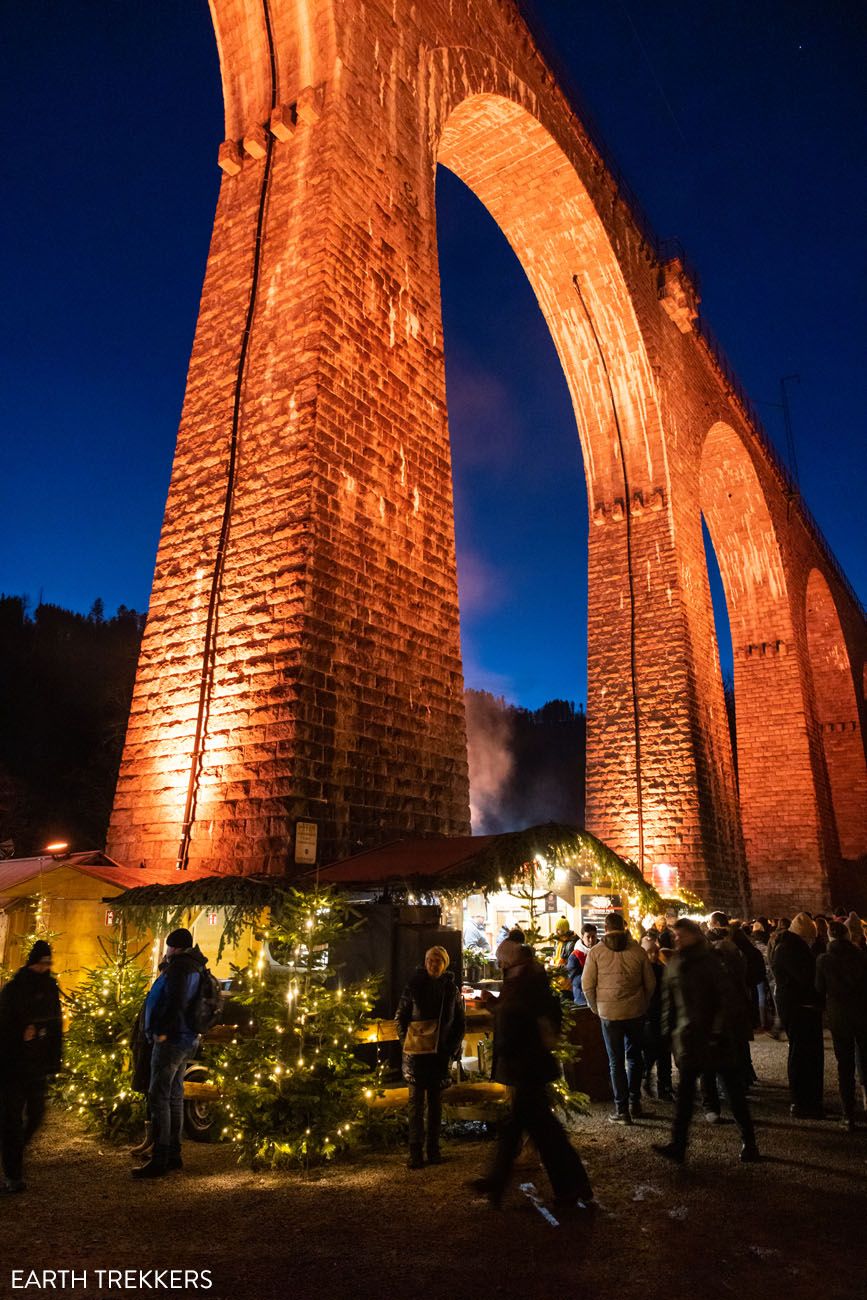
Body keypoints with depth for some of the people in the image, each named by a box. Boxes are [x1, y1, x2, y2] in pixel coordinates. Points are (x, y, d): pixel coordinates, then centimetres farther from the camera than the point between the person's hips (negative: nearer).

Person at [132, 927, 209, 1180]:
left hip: (171, 1039, -10)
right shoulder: (194, 967, 15)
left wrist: (162, 1031, -19)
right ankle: (173, 1154, 22)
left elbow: (176, 1002, -25)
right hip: (186, 1039, 10)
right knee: (174, 1096, 15)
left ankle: (159, 1160, -4)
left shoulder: (179, 967, -14)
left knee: (159, 1097, -6)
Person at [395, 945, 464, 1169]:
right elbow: (400, 1016, 3)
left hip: (440, 1052, 2)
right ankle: (415, 1152, 5)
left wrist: (452, 1048, 2)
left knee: (436, 1101, 12)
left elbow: (459, 1023, 10)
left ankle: (433, 1149, 21)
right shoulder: (415, 986, -4)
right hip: (416, 1051, -2)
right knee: (416, 1101, 0)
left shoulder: (452, 989, 2)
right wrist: (405, 1041, -3)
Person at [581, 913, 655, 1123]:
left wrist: (596, 1007, 8)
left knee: (616, 1061, 7)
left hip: (609, 1013, -2)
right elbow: (651, 983, 3)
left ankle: (622, 1109, 9)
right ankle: (634, 1103, 26)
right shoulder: (637, 950, -3)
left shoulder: (596, 952, -6)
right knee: (634, 1057, 19)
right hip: (636, 1012, 2)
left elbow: (587, 985, -5)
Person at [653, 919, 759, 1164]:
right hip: (688, 1037, 5)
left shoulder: (711, 961, -12)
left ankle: (748, 1142, 23)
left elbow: (729, 999, -13)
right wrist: (669, 1032, 9)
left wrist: (720, 1031, -16)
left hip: (715, 1036, -5)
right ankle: (678, 1145, 3)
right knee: (684, 1091, 2)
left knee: (733, 1089, 9)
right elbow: (669, 1001, 14)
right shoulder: (674, 965, 6)